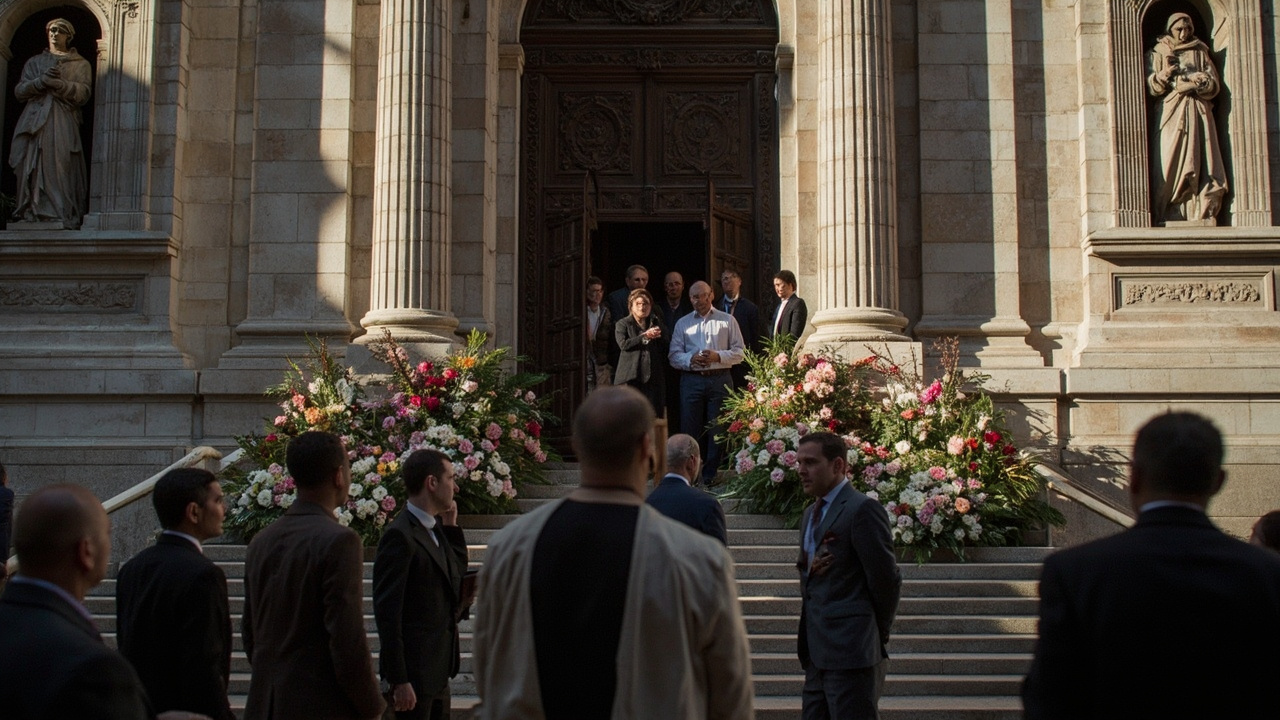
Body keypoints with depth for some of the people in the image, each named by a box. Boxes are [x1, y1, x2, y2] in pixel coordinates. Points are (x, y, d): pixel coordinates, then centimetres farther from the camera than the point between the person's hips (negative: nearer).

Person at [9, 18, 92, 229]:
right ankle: (31, 213, -8)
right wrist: (41, 81, -6)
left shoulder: (80, 64, 16)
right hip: (35, 123, 3)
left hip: (64, 124, -3)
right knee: (33, 170, -7)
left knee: (61, 169, -15)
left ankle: (63, 215, -19)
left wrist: (58, 84, -15)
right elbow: (19, 91, 12)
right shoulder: (34, 62, 23)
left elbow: (83, 94, 1)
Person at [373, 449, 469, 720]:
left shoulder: (435, 529, 9)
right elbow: (387, 611, -20)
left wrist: (451, 525, 7)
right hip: (414, 670, -9)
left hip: (437, 669, 9)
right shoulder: (400, 535, -17)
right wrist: (399, 680, -21)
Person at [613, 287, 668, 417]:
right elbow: (623, 344, -10)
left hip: (653, 378, 3)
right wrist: (645, 336, -11)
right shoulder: (622, 324, 9)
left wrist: (659, 337, -4)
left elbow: (666, 349, 13)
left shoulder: (657, 324, 19)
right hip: (631, 378, -3)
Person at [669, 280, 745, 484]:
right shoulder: (682, 323, 13)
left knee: (717, 429, 0)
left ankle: (710, 475, 9)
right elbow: (673, 355, 8)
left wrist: (718, 356, -13)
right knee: (690, 429, 0)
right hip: (691, 381, 1)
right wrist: (690, 359, -12)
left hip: (720, 380, -1)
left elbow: (739, 352, 4)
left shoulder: (727, 320, 8)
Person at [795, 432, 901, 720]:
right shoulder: (810, 514, 17)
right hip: (817, 652, 9)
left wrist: (878, 631, 0)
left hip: (851, 650, -9)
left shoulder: (862, 509, -12)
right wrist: (807, 568, -1)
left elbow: (886, 579, -12)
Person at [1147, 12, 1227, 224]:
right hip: (1171, 114, -2)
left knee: (1201, 165, -10)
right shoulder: (1158, 53, 13)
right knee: (1172, 165, -13)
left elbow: (1215, 85, 9)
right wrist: (1164, 74, -16)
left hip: (1199, 114, 2)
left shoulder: (1200, 52, 17)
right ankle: (1171, 218, -15)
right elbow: (1150, 88, 3)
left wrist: (1196, 82, -11)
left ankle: (1200, 217, -14)